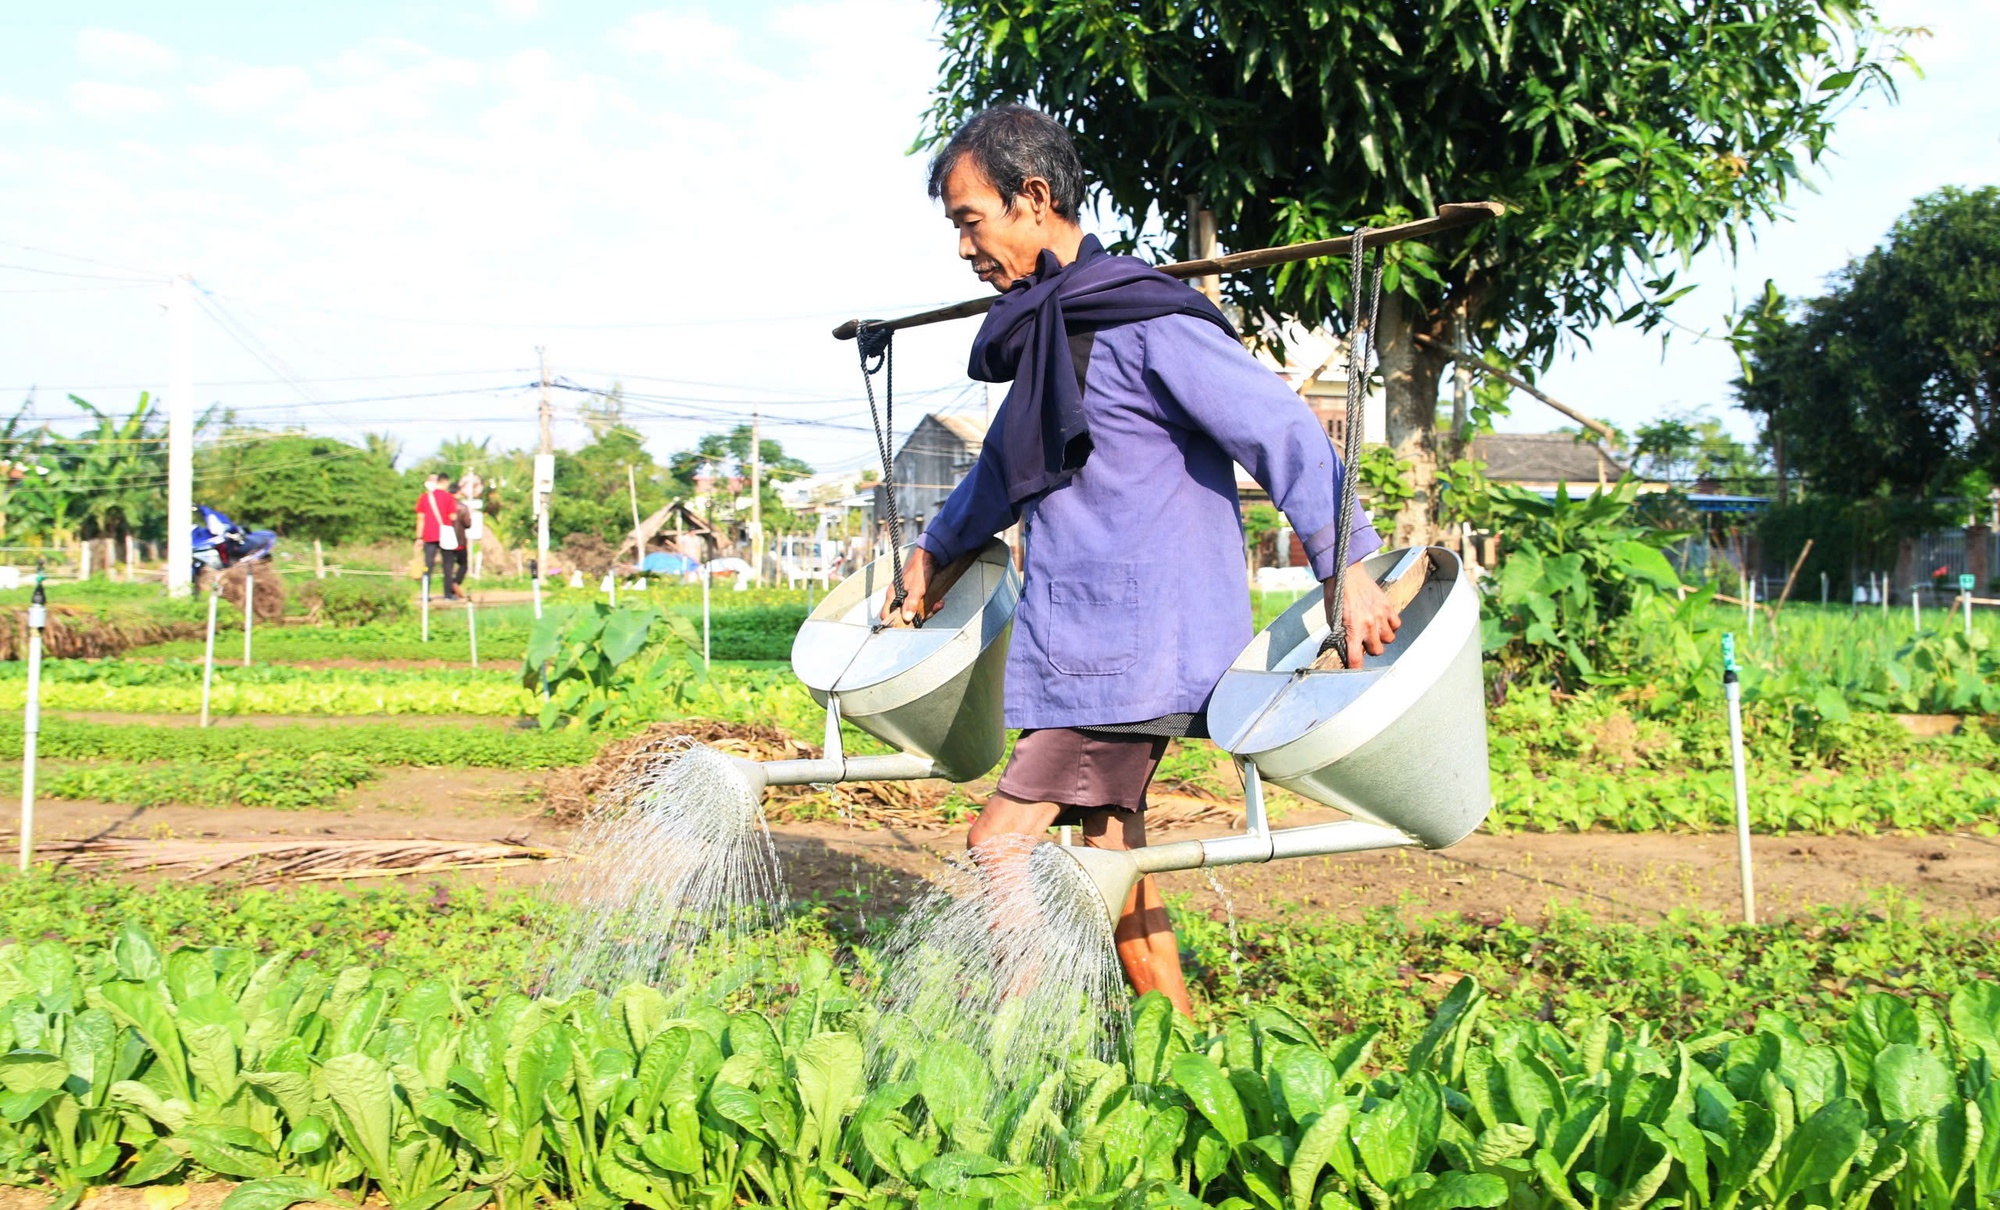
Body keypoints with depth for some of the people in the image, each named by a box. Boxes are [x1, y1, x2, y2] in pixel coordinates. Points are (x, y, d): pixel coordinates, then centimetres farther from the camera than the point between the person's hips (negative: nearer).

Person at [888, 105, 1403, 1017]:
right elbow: (1007, 465, 34)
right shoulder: (1043, 333, 18)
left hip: (1136, 646, -9)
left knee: (1001, 847, -11)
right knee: (1109, 853, 10)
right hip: (1083, 641, 9)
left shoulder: (1147, 324, -11)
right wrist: (936, 547, 45)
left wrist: (1346, 568, -19)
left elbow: (1281, 428, -14)